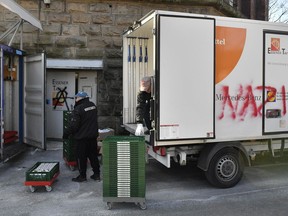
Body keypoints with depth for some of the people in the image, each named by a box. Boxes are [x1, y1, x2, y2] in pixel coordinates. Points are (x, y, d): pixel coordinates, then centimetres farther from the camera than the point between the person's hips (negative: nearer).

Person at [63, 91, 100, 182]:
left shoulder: (78, 109, -19)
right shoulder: (93, 105, 4)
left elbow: (73, 125, -19)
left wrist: (65, 134, -7)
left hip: (82, 137, -7)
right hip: (93, 135, 7)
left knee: (81, 157, 7)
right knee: (93, 155, 16)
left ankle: (82, 176, 15)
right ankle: (97, 174, 22)